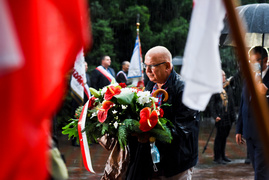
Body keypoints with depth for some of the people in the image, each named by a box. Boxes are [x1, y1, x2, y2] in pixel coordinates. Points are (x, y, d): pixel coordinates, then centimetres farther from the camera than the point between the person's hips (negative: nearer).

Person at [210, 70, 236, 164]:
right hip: (220, 116, -6)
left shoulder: (228, 88, 13)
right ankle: (217, 157, 0)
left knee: (225, 135, 12)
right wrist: (215, 116, -16)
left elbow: (231, 101, 17)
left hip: (228, 116, 6)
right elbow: (211, 103, -8)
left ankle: (222, 155, 22)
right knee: (220, 136, -5)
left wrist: (233, 114, 11)